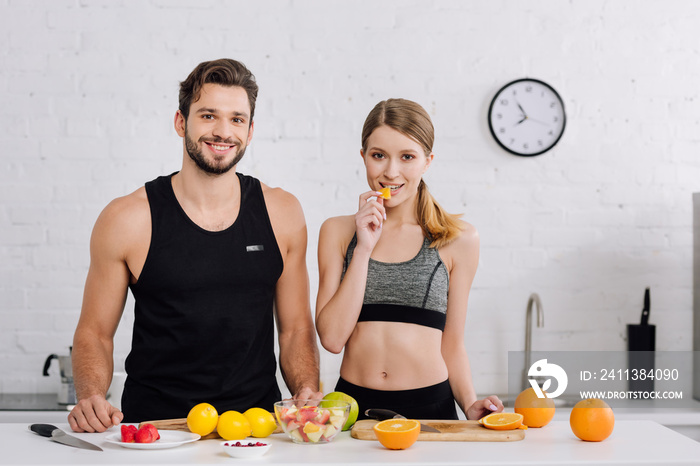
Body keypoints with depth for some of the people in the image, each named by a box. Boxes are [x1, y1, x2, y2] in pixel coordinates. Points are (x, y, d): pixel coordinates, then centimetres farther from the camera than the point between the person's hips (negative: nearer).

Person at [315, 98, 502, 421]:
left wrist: (469, 404, -5)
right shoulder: (338, 232, 7)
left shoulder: (458, 239, 4)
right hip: (355, 404, 1)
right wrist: (364, 248, -6)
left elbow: (451, 344, 11)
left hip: (430, 406, 0)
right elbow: (332, 337, -3)